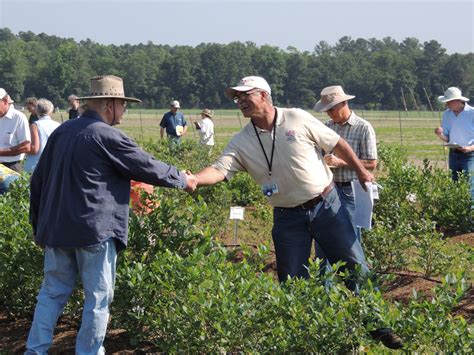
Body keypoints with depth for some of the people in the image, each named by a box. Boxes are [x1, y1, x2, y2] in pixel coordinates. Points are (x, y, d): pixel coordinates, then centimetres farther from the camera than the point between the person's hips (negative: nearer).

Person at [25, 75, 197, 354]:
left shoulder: (62, 132, 9)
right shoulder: (108, 137, -12)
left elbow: (38, 180, 14)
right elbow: (149, 168, -5)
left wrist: (39, 224, 21)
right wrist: (183, 180, 11)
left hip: (55, 228, 7)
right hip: (94, 230, -7)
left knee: (53, 292, 14)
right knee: (98, 297, 5)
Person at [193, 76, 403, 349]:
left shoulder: (298, 119, -8)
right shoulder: (242, 142, -1)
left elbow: (337, 144, 1)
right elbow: (219, 170, -12)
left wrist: (361, 171, 4)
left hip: (327, 205, -2)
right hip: (288, 218, 2)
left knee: (354, 267, 3)